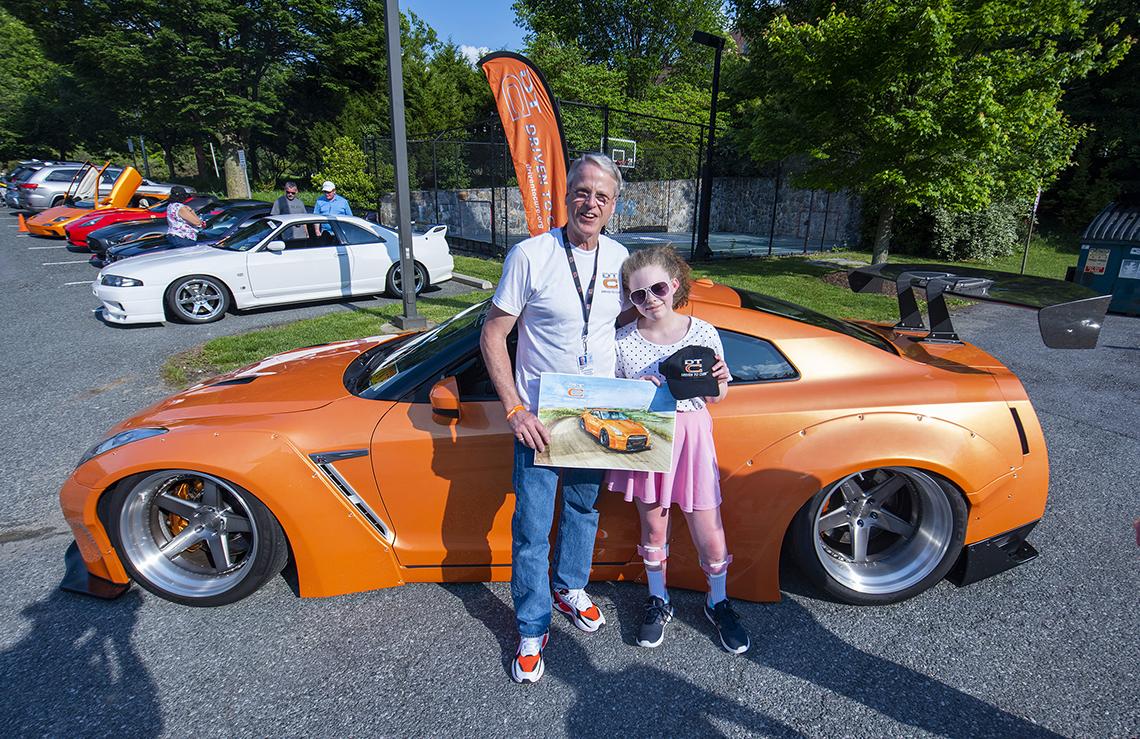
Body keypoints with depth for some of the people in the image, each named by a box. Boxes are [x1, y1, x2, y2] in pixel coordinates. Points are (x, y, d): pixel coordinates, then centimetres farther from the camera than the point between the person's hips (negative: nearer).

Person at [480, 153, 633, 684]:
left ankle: (570, 588, 46)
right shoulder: (530, 256, -14)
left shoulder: (619, 258, 0)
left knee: (583, 508, 22)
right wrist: (514, 409, -19)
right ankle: (532, 631, 24)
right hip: (539, 418, -4)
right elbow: (493, 334, -12)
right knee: (532, 530, 3)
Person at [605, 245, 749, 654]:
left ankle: (718, 602, 35)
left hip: (692, 438, 0)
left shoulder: (703, 333, -4)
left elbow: (715, 397, 6)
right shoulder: (623, 340, -7)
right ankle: (658, 600, 39)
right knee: (653, 528, 14)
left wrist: (720, 381, -16)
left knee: (710, 533, 6)